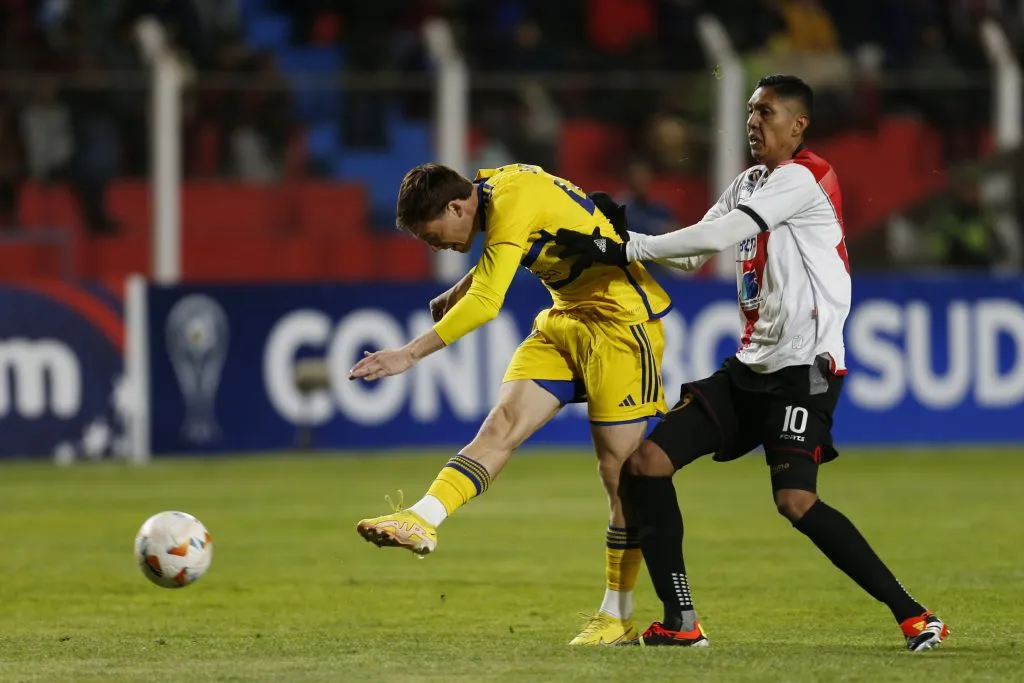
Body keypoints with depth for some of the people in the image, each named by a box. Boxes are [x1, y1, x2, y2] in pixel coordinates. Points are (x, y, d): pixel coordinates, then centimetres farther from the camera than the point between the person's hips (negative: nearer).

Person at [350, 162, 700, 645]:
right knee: (502, 424, -8)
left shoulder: (515, 202, -25)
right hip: (566, 318, 9)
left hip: (622, 320, -9)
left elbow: (485, 304, -31)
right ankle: (421, 521, -23)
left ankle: (618, 616, 4)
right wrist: (457, 293, 18)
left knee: (617, 469, -3)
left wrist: (409, 354, -29)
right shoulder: (494, 189, 3)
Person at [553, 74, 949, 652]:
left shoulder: (802, 177, -11)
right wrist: (616, 236, 2)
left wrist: (625, 252, -14)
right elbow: (695, 251, 16)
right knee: (646, 463, -1)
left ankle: (912, 614, -13)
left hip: (804, 367, -9)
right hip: (752, 367, 9)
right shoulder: (749, 182, 18)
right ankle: (682, 623, 2)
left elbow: (717, 236, -19)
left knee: (796, 500, -23)